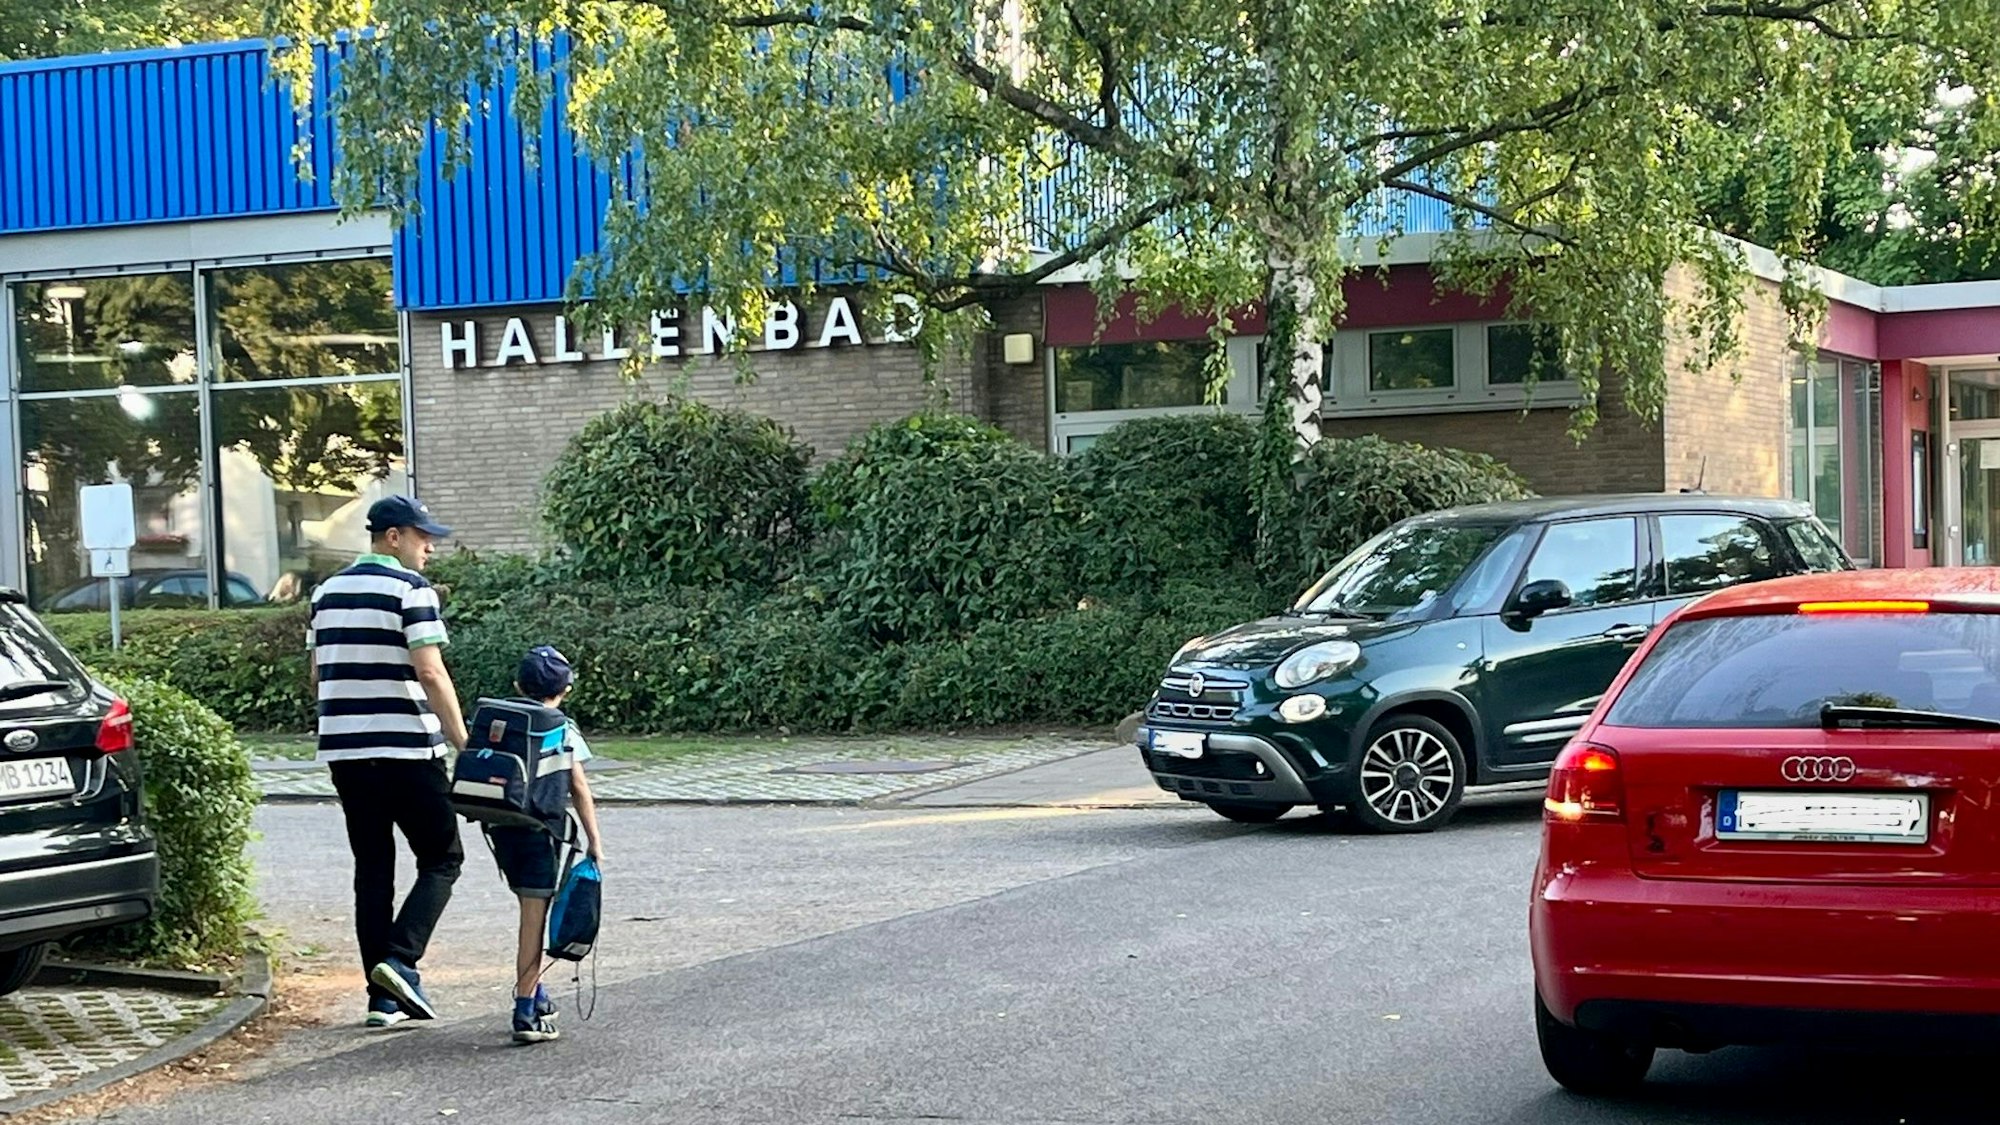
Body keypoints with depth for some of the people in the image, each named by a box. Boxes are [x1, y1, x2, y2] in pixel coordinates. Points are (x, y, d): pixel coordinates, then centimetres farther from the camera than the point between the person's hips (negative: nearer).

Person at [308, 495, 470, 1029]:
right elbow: (430, 673, -15)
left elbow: (318, 676, 17)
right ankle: (400, 960, -12)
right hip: (406, 749, -7)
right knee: (442, 859, 6)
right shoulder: (411, 589, -8)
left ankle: (384, 997, 9)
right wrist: (463, 743, -11)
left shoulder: (328, 592, 14)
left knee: (372, 869, 10)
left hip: (344, 749, 7)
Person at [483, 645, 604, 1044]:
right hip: (541, 829, -5)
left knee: (530, 913, 21)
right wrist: (594, 839, 0)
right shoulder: (564, 732, -4)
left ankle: (536, 995, 29)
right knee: (534, 917, -4)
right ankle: (526, 1012, -7)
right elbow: (579, 790, -4)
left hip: (501, 827, 5)